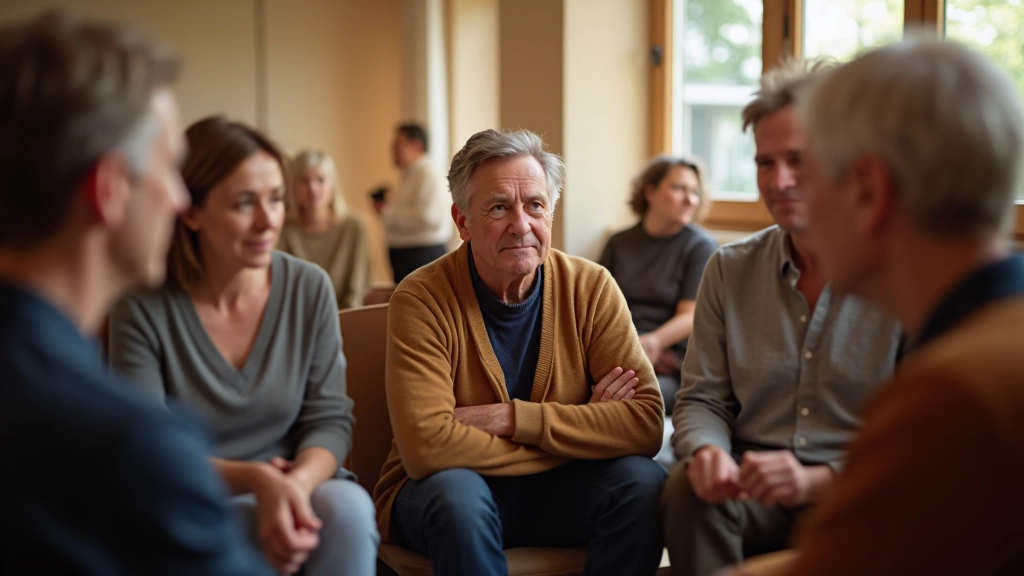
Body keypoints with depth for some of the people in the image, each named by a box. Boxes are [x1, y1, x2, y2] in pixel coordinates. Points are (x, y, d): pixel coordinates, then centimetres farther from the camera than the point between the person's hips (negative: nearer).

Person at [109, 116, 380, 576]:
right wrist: (254, 478, -29)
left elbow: (331, 418, -2)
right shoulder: (143, 308, -9)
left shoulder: (310, 288, -1)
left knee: (348, 506, -30)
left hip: (295, 487, 2)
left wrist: (297, 481, -26)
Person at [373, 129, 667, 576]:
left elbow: (645, 421, -17)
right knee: (457, 491, -35)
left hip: (556, 489, 3)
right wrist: (580, 432, -21)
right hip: (450, 490, -2)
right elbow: (427, 446, -28)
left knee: (643, 480, -25)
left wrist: (513, 418, -25)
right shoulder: (423, 300, -16)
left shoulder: (590, 288, -8)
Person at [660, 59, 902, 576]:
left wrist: (818, 480, -26)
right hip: (751, 491, 3)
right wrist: (707, 452, -15)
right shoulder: (728, 271, 9)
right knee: (687, 489, -29)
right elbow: (702, 399, 10)